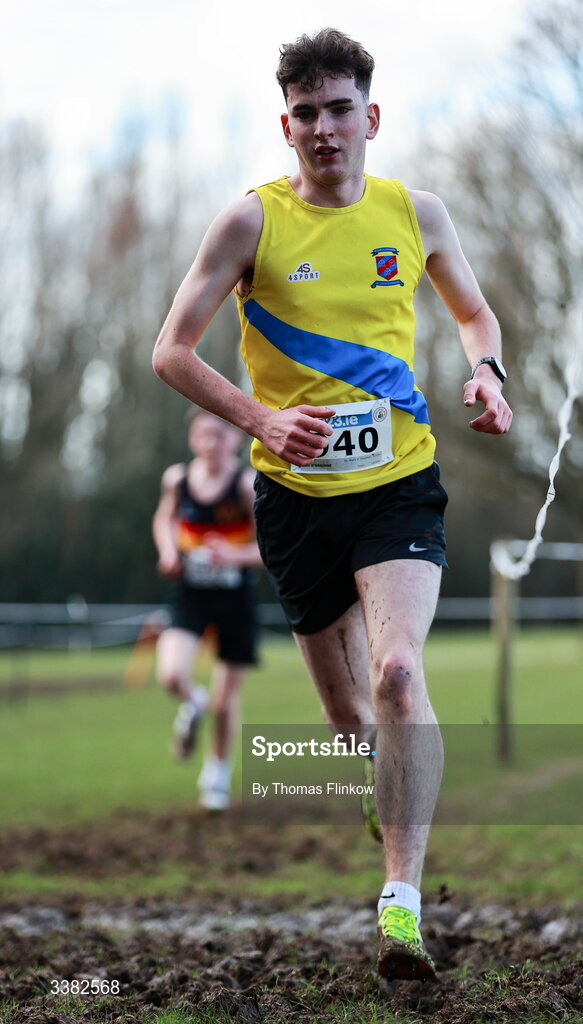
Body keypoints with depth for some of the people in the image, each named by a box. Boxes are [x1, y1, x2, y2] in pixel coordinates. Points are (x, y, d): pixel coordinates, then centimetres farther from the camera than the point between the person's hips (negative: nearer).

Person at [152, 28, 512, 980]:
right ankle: (398, 825, 41)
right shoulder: (253, 220, -3)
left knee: (398, 671, -24)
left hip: (400, 485, -1)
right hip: (298, 495, 1)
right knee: (349, 714, 10)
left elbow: (473, 310, 21)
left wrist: (487, 372, -1)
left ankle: (403, 901, -23)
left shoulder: (416, 212, 3)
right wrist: (260, 419, -16)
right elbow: (172, 350, -2)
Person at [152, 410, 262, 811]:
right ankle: (192, 703, 15)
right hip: (191, 593, 2)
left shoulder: (248, 483, -14)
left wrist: (235, 555, -30)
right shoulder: (177, 478, -4)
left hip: (235, 597, -1)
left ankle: (219, 770, 33)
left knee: (226, 699, 6)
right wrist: (168, 551, -1)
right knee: (171, 675, -23)